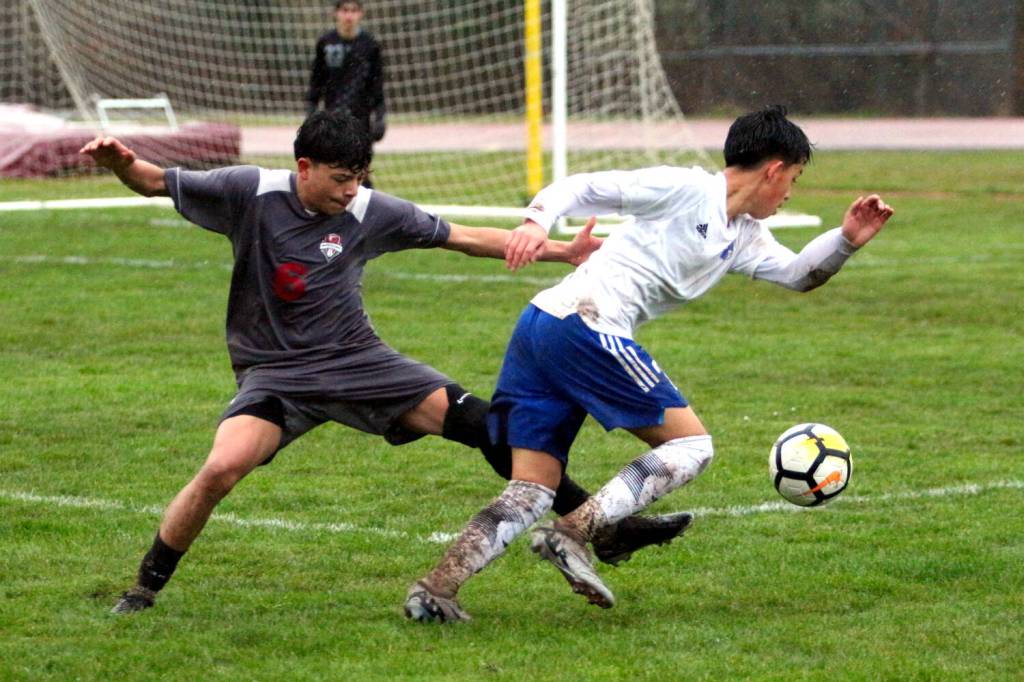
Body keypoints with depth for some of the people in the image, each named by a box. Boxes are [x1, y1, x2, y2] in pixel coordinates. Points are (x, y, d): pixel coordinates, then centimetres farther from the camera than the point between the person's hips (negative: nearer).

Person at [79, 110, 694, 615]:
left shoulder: (371, 212, -6)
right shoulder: (252, 193, -12)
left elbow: (463, 237, 2)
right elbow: (156, 183, -7)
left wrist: (564, 251, -1)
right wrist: (118, 161, -30)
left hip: (358, 361, 3)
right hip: (274, 373, -3)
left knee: (484, 423, -8)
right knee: (222, 468, -29)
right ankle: (146, 589, -7)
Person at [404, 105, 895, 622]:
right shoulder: (687, 189, -2)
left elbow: (798, 274, 33)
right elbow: (583, 188, -7)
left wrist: (846, 240, 15)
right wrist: (538, 220, -23)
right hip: (584, 328, -9)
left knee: (531, 495, 4)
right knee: (691, 444, -1)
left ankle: (436, 586, -12)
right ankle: (572, 535, -13)